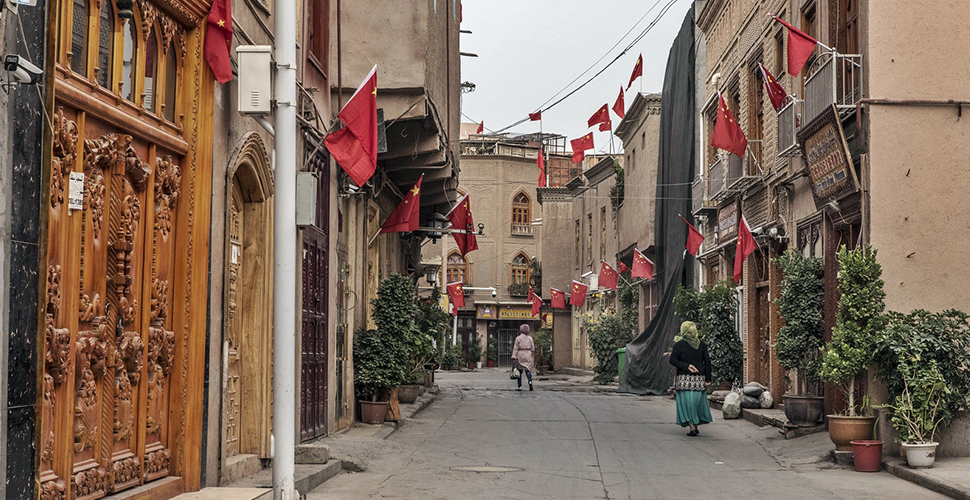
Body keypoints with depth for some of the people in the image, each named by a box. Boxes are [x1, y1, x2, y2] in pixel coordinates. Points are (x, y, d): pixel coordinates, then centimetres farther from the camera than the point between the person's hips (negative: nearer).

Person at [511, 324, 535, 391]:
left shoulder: (518, 338, -3)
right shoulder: (530, 338, 4)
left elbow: (515, 348, -7)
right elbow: (533, 349, 6)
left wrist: (514, 358, -8)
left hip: (520, 355, -2)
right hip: (528, 355, 2)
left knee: (519, 371, 8)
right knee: (528, 370, 2)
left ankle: (520, 386, 9)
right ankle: (530, 381, -25)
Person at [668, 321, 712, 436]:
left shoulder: (679, 344, -5)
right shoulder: (702, 345, 4)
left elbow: (672, 360, -11)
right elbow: (707, 362, 1)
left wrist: (686, 366, -10)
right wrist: (707, 379, 2)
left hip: (684, 378, -3)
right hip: (699, 378, 3)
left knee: (686, 402, 1)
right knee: (698, 401, 14)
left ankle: (692, 427, -8)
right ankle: (696, 426, 18)